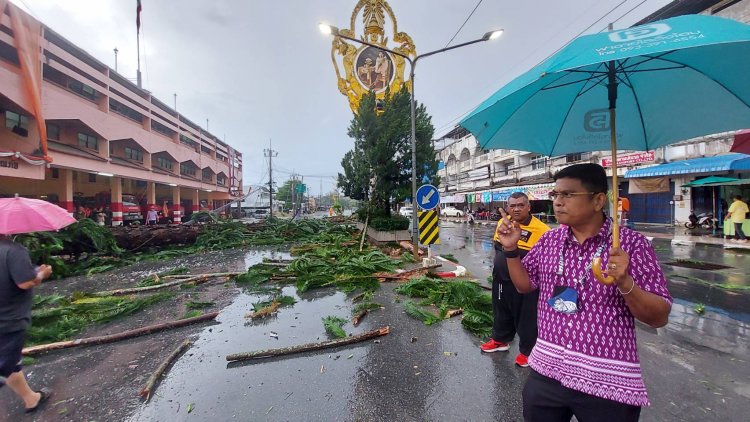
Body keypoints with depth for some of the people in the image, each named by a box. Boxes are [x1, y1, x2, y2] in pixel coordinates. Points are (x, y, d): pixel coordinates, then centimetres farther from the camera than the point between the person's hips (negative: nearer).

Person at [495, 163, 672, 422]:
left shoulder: (631, 243, -10)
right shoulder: (549, 240, 0)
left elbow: (659, 318, -8)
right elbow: (525, 285, 9)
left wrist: (624, 282, -26)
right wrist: (511, 250, -5)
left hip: (608, 384, -3)